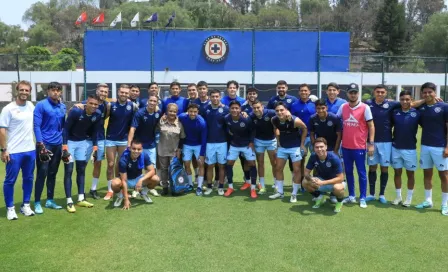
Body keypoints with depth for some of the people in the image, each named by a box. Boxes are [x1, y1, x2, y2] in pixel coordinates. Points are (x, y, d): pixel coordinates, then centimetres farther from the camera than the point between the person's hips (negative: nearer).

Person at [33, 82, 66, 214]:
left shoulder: (63, 107, 9)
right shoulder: (41, 105, -7)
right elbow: (36, 125, -11)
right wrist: (40, 143, -17)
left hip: (58, 144, 5)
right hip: (44, 144, -5)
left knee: (52, 173, 12)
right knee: (42, 173, -4)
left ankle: (50, 200, 22)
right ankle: (37, 203, 6)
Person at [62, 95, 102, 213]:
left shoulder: (97, 115, -11)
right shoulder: (76, 111, -26)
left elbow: (94, 133, 2)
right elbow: (66, 129, -21)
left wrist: (95, 149, -1)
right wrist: (64, 148, -24)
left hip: (82, 142, 5)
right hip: (69, 142, -5)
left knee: (81, 170, 8)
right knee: (69, 170, -6)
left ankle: (81, 199, 16)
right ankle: (69, 201, -2)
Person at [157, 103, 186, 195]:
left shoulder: (179, 124, -6)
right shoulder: (161, 121, -6)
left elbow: (182, 138, -1)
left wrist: (179, 150, -3)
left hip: (174, 151, -1)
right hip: (162, 150, 1)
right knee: (164, 168, 11)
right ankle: (165, 187, 22)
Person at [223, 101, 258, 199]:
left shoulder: (246, 119, -25)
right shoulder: (226, 118, -18)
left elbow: (252, 131, -8)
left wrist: (251, 142, -11)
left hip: (247, 145, -2)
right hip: (234, 145, 3)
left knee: (252, 164, -4)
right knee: (229, 164, 0)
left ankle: (253, 189, 6)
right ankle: (230, 187, 14)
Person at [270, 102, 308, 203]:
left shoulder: (295, 120, -28)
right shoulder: (274, 120, -15)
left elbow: (305, 129, -9)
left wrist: (302, 144, -8)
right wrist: (278, 140, 8)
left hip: (295, 147, -4)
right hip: (282, 147, 5)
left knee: (296, 170, 2)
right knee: (278, 169, 8)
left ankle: (294, 194, 14)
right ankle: (279, 192, 22)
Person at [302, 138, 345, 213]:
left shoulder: (334, 158, -28)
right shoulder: (313, 157, -16)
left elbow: (340, 178, -28)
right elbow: (306, 172, -9)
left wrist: (323, 183, -36)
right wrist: (311, 179, -34)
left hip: (335, 182, -4)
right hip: (321, 180, 4)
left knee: (338, 188, -39)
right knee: (305, 182, -21)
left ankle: (340, 201, -1)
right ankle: (319, 198, 8)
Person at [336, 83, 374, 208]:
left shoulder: (365, 107, -6)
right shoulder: (343, 107, 5)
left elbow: (371, 126, -5)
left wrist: (371, 143, -10)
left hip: (359, 146, -4)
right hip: (345, 146, 4)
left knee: (361, 173, 3)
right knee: (348, 172, 12)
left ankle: (362, 198, 11)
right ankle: (351, 196, 24)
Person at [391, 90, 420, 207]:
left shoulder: (417, 113, -5)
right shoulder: (395, 113, 0)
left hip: (410, 149, -2)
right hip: (395, 148, 2)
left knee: (410, 174, 8)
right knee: (397, 172, 10)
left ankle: (409, 198, 20)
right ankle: (398, 196, 23)